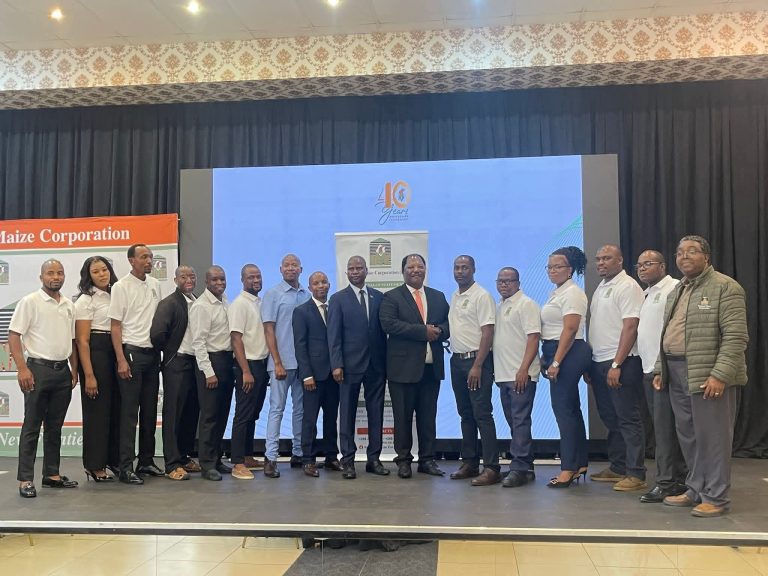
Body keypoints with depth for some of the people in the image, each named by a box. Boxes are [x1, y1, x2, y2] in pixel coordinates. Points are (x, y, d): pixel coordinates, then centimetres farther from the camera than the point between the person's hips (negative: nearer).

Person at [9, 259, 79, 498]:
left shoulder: (69, 305, 12)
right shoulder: (30, 302, -5)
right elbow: (13, 336, -9)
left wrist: (74, 369, 12)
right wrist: (22, 368, -17)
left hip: (63, 371, 6)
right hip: (38, 370, -5)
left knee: (55, 427, 12)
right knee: (32, 427, -2)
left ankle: (52, 474, 20)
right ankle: (25, 479, 4)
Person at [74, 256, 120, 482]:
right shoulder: (86, 300, -7)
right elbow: (82, 340, -12)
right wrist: (89, 375, -17)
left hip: (115, 353, 6)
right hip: (96, 354, -6)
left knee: (115, 408, 11)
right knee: (97, 410, 0)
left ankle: (114, 459, 23)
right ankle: (94, 466, 11)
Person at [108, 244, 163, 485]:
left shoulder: (155, 285, 10)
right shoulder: (121, 286, -6)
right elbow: (115, 326, -8)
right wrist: (121, 360, -15)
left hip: (152, 352, 6)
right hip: (131, 352, -6)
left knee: (150, 410, 11)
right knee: (129, 411, -4)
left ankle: (146, 461, 21)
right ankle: (126, 467, 1)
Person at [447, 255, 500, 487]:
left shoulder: (481, 296, -9)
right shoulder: (454, 297, 14)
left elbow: (487, 332, -14)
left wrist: (477, 365, -19)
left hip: (476, 360, -7)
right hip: (457, 360, 8)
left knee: (482, 414, -8)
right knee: (465, 414, 12)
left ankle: (491, 468, -4)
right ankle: (469, 463, 20)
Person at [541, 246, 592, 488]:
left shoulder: (572, 293, -11)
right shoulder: (556, 293, 17)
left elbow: (569, 330, -18)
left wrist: (556, 362, -21)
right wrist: (546, 358, 14)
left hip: (568, 354, -10)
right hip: (556, 353, 10)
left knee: (564, 408, -8)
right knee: (571, 409, 12)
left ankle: (569, 468, -3)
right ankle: (579, 464, 19)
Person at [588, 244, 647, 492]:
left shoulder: (627, 286, -9)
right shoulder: (600, 287, 16)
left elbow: (630, 327, -17)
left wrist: (616, 364, -21)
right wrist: (590, 363, 13)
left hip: (620, 363, -8)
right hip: (599, 362, 9)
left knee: (628, 419, -4)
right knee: (610, 418, 14)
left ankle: (636, 474, 1)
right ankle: (617, 468, 23)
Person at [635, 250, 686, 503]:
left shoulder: (673, 289, -9)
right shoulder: (647, 294, 20)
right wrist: (648, 364, 16)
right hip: (649, 368, 9)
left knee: (665, 427, -7)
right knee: (661, 426, 12)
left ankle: (667, 482, -1)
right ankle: (678, 478, 20)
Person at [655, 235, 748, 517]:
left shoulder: (725, 287, -7)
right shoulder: (676, 292, 18)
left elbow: (736, 336, -14)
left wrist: (720, 375, -21)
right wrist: (660, 369, 15)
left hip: (710, 376, -8)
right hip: (677, 375, 8)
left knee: (712, 437, -2)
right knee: (689, 437, 13)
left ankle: (716, 498, 9)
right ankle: (696, 491, 25)